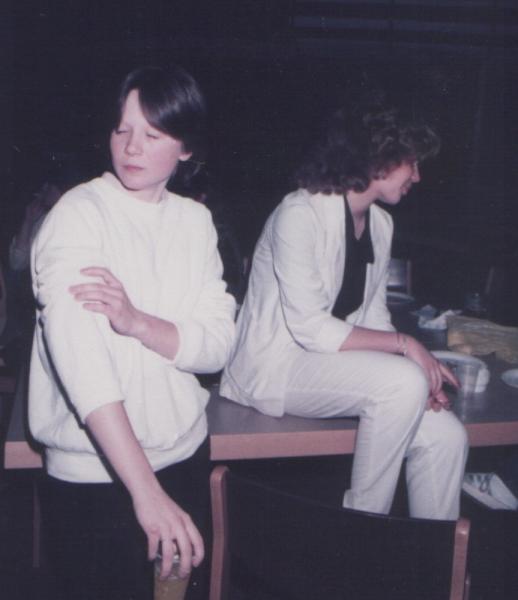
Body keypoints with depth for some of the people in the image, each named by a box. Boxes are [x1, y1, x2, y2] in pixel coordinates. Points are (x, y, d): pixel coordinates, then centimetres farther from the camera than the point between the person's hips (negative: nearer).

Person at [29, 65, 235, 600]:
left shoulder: (194, 221, 4)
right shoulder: (79, 213, -14)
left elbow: (218, 345, -6)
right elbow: (79, 360, -28)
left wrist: (136, 321, -25)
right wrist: (146, 491, -36)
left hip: (185, 456, 5)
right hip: (95, 479, -5)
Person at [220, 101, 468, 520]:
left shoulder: (381, 224, 11)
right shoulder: (300, 214, -18)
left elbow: (374, 317, 12)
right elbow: (310, 328, -23)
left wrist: (422, 374, -5)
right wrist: (403, 344, -21)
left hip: (334, 364, 8)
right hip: (274, 367, -8)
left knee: (446, 435, -10)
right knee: (402, 381, -30)